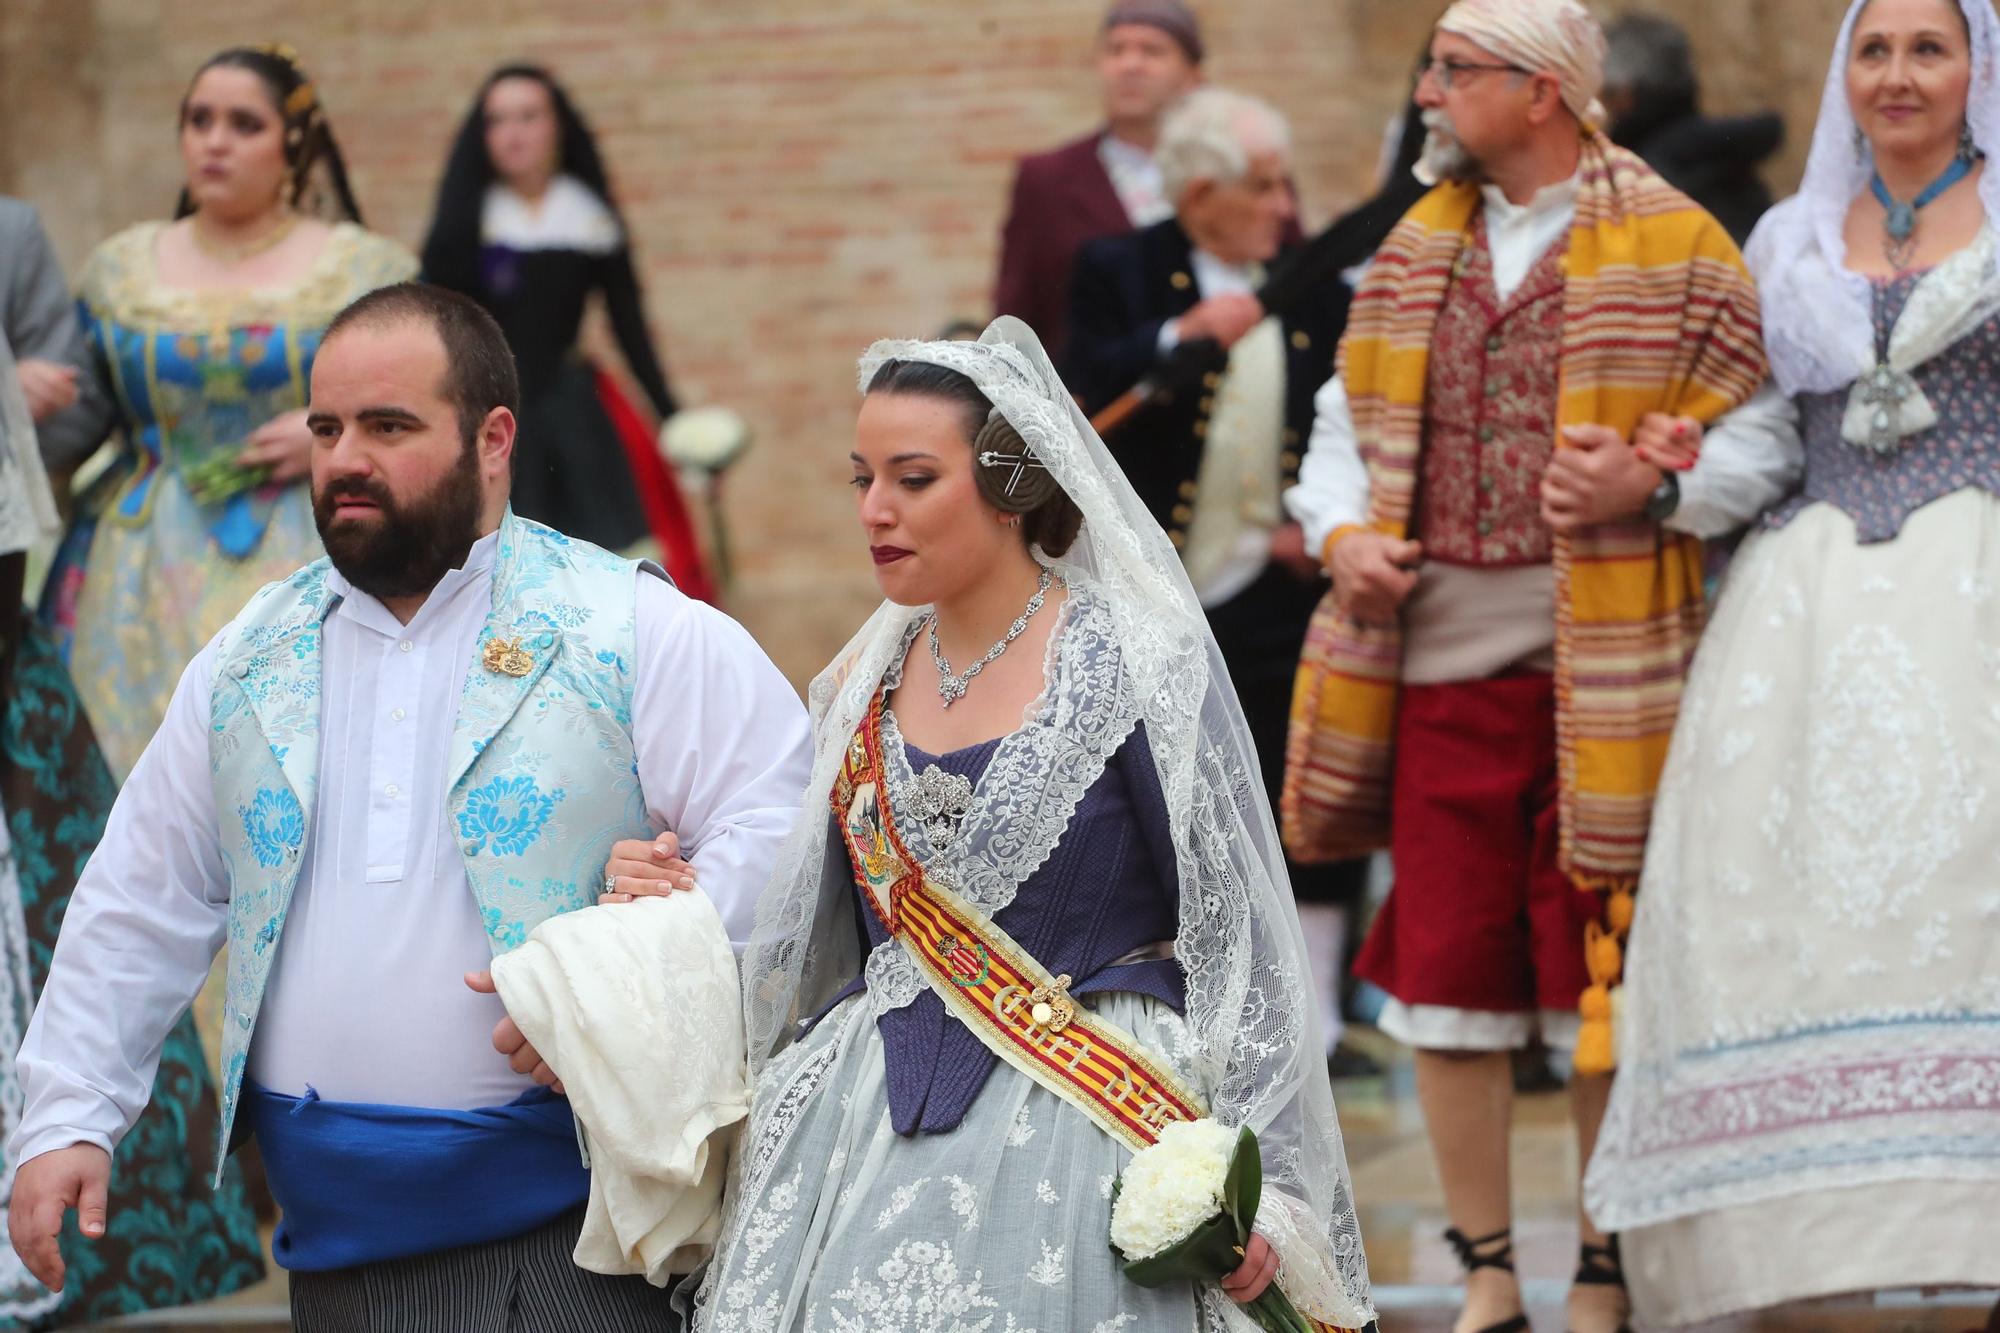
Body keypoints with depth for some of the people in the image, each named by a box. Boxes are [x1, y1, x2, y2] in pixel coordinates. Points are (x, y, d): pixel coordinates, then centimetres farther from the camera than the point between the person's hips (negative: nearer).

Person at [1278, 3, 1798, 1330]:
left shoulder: (1674, 248, -3)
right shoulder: (1414, 251, 13)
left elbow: (1763, 430, -2)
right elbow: (1348, 419, 20)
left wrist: (1655, 490, -19)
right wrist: (1343, 531, 1)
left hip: (1603, 672, -4)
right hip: (1441, 661, 5)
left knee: (1601, 977, 1)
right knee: (1445, 969, 5)